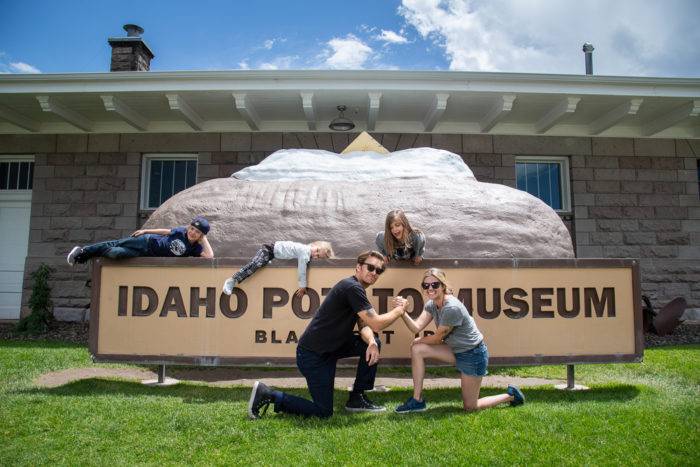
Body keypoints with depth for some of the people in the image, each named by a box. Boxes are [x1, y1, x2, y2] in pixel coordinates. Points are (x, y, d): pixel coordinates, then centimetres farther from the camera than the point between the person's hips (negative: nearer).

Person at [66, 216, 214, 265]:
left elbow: (210, 256, -33)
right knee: (115, 244, -2)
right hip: (148, 241, 0)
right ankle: (83, 251, 26)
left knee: (116, 254, -8)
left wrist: (203, 239, -27)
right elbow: (166, 231, 3)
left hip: (149, 254, 0)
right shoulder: (182, 231, -13)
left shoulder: (194, 248, -17)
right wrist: (146, 230, 9)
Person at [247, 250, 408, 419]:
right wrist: (399, 310, -7)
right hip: (312, 354, -10)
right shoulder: (352, 287, -20)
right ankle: (268, 395, 5)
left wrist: (371, 342, -15)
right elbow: (375, 324, -22)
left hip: (329, 347, 10)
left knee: (373, 343, 4)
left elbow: (364, 326, 6)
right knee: (324, 412, -3)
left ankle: (357, 398, 13)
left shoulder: (357, 290, 12)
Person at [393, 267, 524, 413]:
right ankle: (417, 400, 3)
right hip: (456, 350, 8)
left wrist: (419, 340, -3)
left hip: (473, 354, -8)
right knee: (417, 349, -7)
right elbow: (416, 327, -14)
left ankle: (511, 395, 23)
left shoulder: (452, 308, -30)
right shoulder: (431, 304, -3)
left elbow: (437, 338, -20)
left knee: (470, 407, 1)